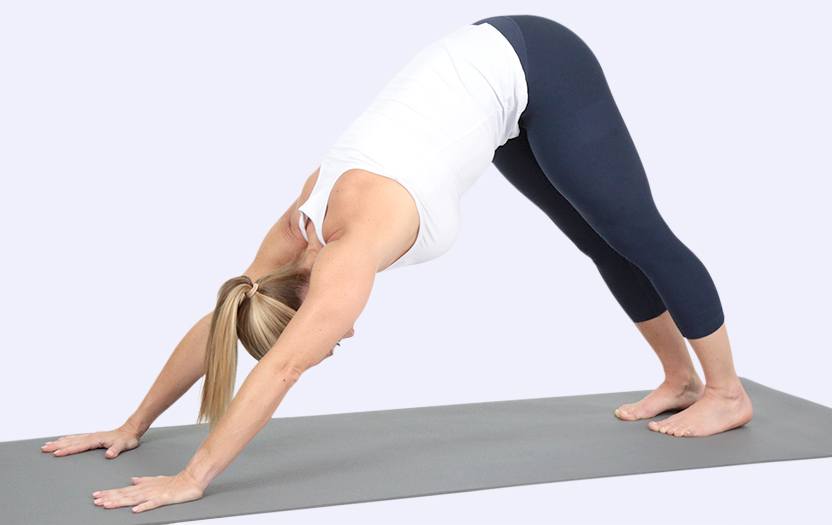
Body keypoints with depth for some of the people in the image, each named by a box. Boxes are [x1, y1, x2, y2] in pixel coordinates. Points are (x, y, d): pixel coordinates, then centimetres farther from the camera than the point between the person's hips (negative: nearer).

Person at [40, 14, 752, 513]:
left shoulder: (357, 243, -29)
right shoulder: (304, 227, -8)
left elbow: (282, 368, -32)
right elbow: (216, 322, -1)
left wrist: (191, 479, -31)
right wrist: (133, 425, 3)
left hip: (533, 70, -7)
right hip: (493, 73, 7)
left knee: (636, 232, 4)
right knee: (601, 240, 15)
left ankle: (727, 391, 18)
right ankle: (680, 378, 30)